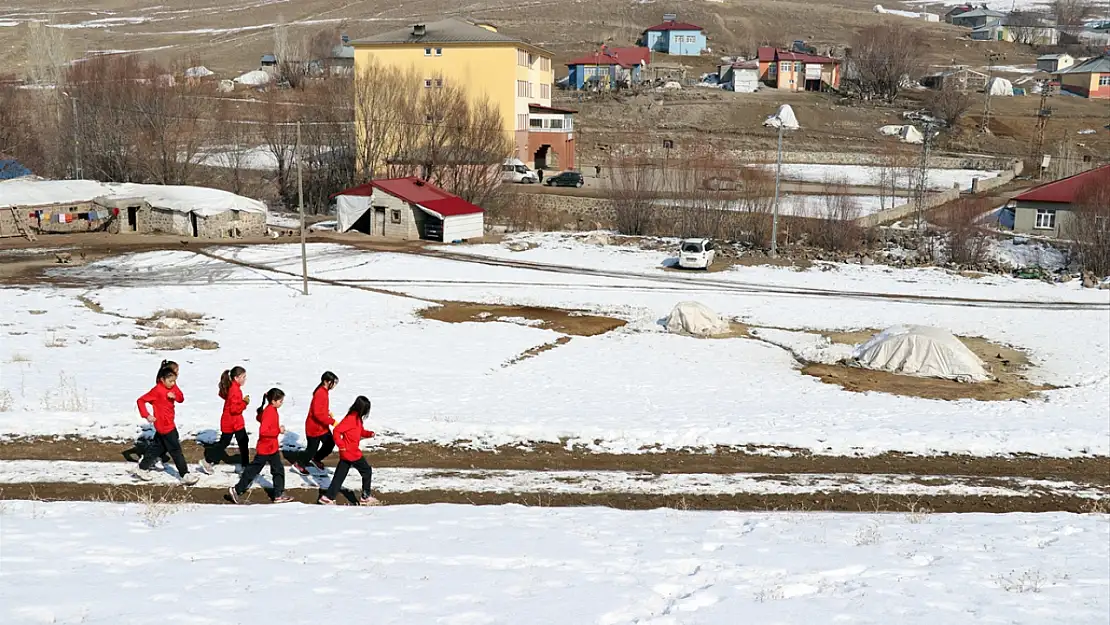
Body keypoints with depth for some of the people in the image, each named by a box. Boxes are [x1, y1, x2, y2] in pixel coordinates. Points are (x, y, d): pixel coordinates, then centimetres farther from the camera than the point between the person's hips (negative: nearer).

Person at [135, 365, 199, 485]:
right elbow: (140, 401, -15)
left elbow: (181, 399, 4)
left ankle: (142, 468, 29)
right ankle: (184, 475, 2)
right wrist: (147, 415, -21)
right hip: (164, 425, -9)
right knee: (176, 450, -4)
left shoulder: (172, 387, 3)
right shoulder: (157, 390, -18)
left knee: (158, 447, 18)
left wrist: (175, 396, -18)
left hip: (169, 423, 9)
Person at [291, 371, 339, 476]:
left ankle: (316, 459, 32)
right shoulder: (320, 394, -27)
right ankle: (299, 465, 24)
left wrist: (327, 412, 2)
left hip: (322, 426, 9)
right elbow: (318, 413, -31)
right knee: (312, 448, 5)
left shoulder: (324, 391, 4)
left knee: (330, 443, 13)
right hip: (315, 427, -9)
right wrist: (332, 421, -29)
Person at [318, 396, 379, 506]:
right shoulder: (351, 419, -21)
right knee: (367, 471, 6)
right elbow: (337, 430, -25)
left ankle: (328, 498, 9)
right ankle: (365, 497, 13)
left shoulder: (357, 418, 9)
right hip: (352, 454, -9)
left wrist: (369, 434, 3)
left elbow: (361, 431, 23)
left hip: (346, 454, 9)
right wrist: (341, 445, -21)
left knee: (340, 476, 10)